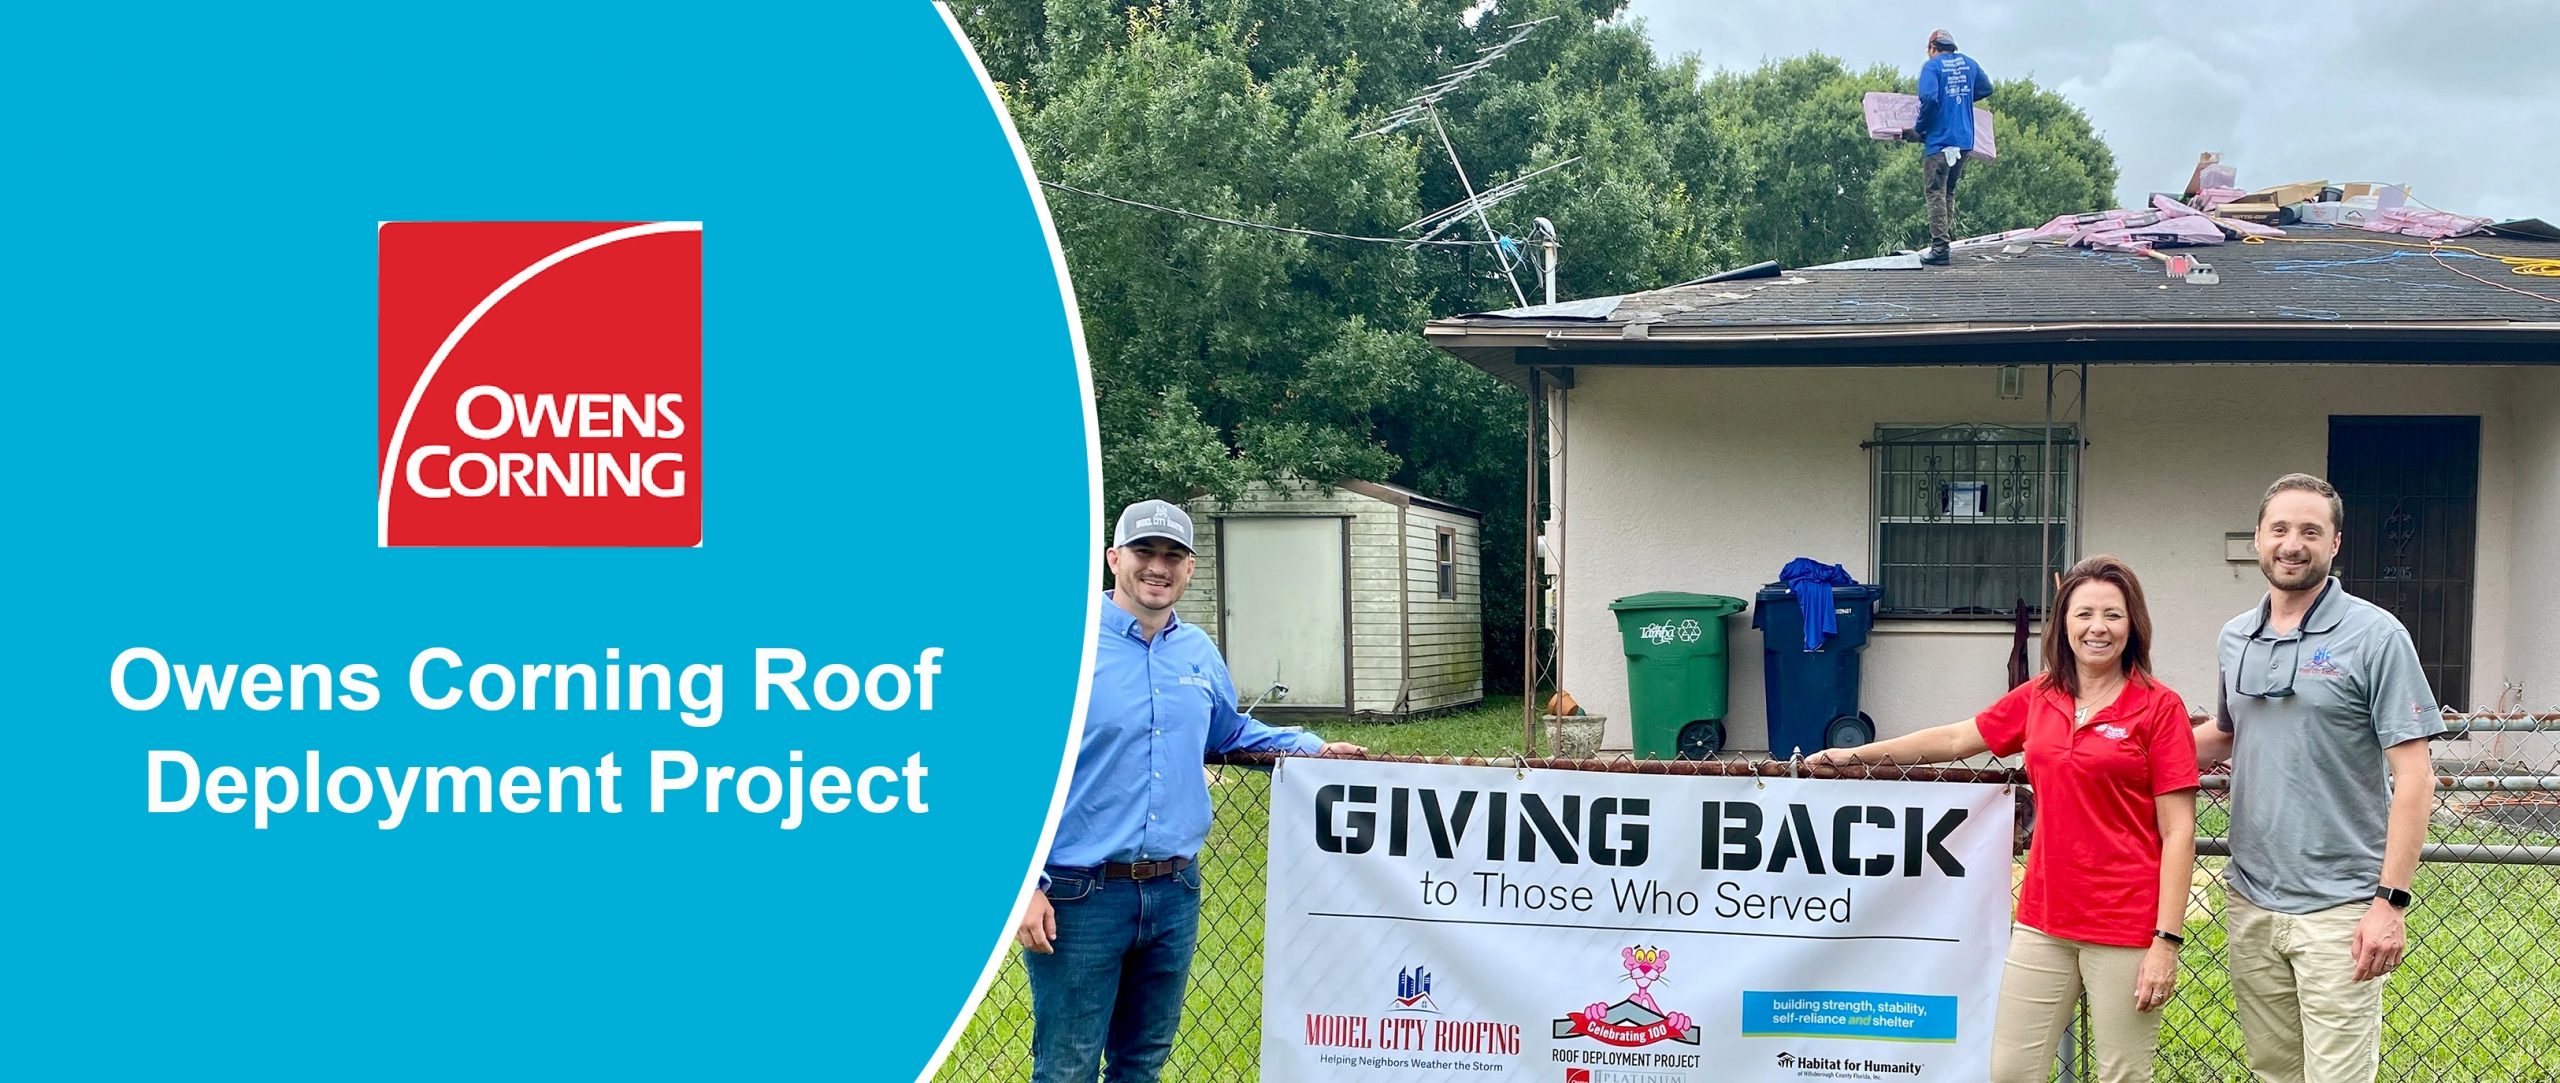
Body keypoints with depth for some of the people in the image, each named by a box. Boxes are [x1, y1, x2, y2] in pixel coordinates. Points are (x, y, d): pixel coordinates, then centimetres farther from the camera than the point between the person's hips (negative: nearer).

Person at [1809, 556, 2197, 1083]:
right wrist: (1856, 754, 28)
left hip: (2125, 929, -5)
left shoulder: (2159, 707, -6)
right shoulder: (2037, 698, 8)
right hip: (2043, 920, 5)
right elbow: (1957, 739, 23)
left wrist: (2167, 941, -13)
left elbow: (2178, 832, -8)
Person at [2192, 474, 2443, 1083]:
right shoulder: (2236, 639, 10)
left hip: (2339, 907, -5)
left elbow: (2413, 777, -10)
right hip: (2251, 901, 5)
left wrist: (2391, 900, -16)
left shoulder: (2376, 636, -7)